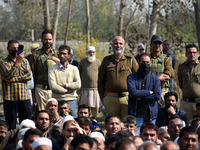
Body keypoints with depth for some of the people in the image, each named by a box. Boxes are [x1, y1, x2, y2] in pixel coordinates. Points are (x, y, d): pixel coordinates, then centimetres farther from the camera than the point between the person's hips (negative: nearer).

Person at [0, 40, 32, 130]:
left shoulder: (24, 61, 13)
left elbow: (29, 75, -3)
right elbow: (9, 76, -13)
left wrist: (13, 79, -12)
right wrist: (17, 62, -20)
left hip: (24, 97, 3)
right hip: (10, 98, -3)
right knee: (11, 126, 1)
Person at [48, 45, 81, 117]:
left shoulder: (74, 69, 10)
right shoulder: (52, 69, 3)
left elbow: (78, 85, -4)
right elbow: (53, 86, -9)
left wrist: (64, 85, -8)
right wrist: (67, 90, -7)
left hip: (72, 101, 1)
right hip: (57, 100, -1)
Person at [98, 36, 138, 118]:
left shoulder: (131, 60, 7)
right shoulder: (106, 61, 11)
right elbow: (101, 80, 15)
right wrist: (102, 96, 9)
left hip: (127, 98, -2)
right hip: (110, 99, 2)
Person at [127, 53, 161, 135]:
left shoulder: (155, 79, 12)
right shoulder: (131, 77, 6)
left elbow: (157, 96, -3)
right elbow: (133, 92, -11)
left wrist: (141, 98, -8)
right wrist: (149, 92, -5)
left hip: (151, 115, 2)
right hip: (136, 115, -2)